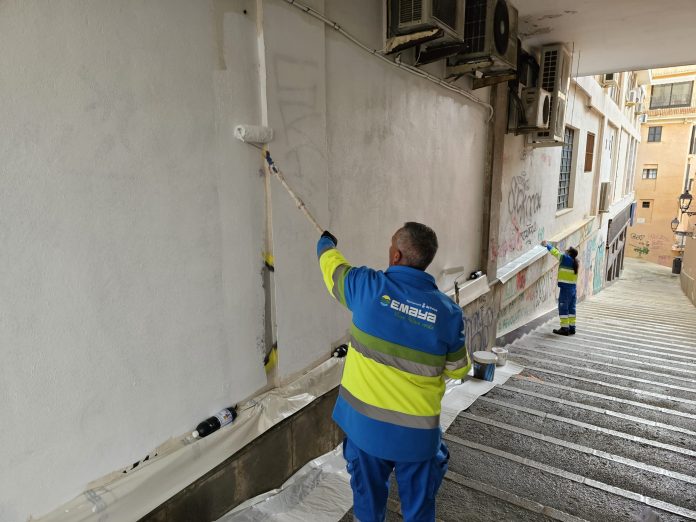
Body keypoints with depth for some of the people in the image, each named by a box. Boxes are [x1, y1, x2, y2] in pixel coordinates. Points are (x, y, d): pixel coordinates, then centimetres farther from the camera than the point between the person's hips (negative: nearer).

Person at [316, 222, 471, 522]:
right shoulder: (448, 312, -12)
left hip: (364, 421, 0)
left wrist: (326, 242, 27)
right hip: (417, 430, 0)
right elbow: (458, 370, 1)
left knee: (368, 496, 23)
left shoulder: (367, 286, -16)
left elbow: (332, 264, 5)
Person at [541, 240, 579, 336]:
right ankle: (571, 328, 17)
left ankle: (564, 328, -2)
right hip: (573, 288, 8)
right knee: (571, 308, 12)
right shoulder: (575, 262, 10)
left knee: (563, 308, -3)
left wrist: (547, 245, 13)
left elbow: (555, 252, -1)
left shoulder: (566, 258, -12)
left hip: (565, 288, -8)